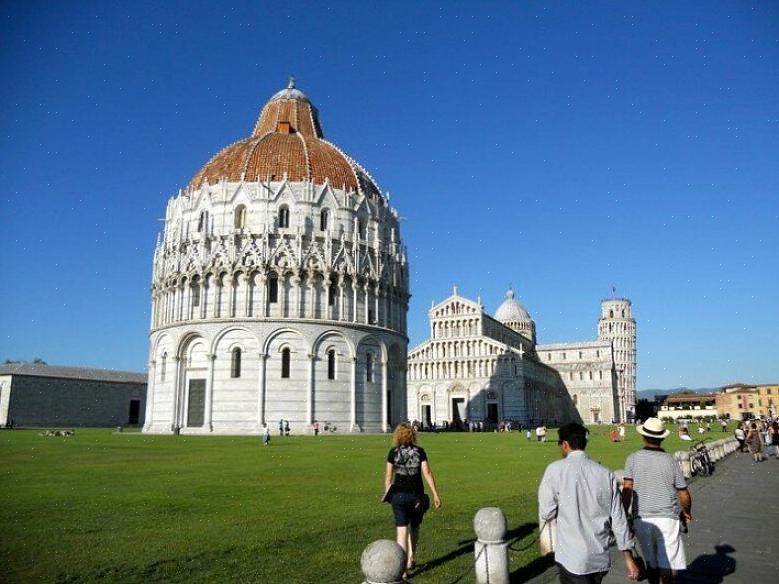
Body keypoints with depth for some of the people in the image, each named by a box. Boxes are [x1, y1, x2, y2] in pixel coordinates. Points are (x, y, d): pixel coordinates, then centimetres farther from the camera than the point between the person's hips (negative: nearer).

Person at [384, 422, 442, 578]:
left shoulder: (393, 452, 2)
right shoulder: (420, 451, 2)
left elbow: (388, 475, 2)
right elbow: (427, 473, -5)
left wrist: (387, 494, 13)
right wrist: (435, 494, -3)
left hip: (398, 494, -1)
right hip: (416, 495, 1)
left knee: (402, 531, 0)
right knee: (414, 527, 23)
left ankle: (402, 568, -6)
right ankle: (411, 559, 31)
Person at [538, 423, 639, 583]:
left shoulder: (556, 469, -10)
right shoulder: (606, 474, 1)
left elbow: (546, 512, -10)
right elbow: (618, 518, 4)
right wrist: (628, 556, 11)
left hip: (572, 559, -5)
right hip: (601, 558, 5)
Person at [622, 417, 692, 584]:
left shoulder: (632, 459, -3)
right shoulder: (670, 461, -4)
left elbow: (627, 490, -8)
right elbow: (684, 496, 1)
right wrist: (687, 513, 21)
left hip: (642, 519, 2)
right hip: (667, 519, -2)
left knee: (651, 562, 18)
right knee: (668, 566, 2)